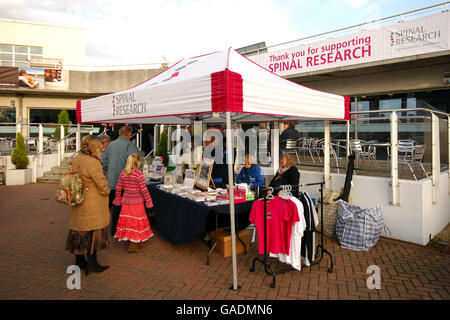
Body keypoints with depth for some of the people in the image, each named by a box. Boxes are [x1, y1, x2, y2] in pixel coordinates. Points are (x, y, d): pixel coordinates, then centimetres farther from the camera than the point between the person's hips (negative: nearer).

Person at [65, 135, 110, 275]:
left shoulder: (76, 159, 6)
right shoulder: (93, 163, -21)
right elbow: (102, 184, -17)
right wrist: (106, 191, 0)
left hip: (78, 203, 9)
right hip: (92, 204, -9)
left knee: (79, 230, 15)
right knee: (93, 232, 2)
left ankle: (79, 260, 28)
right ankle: (92, 262, 10)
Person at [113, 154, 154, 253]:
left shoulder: (123, 173, 2)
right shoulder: (138, 173, -15)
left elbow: (118, 188, 8)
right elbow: (143, 189, -16)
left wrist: (118, 198, 21)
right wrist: (148, 200, -7)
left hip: (126, 201, 6)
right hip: (137, 202, -6)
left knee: (127, 220, 14)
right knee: (136, 221, 4)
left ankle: (130, 240, 28)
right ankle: (134, 244, 9)